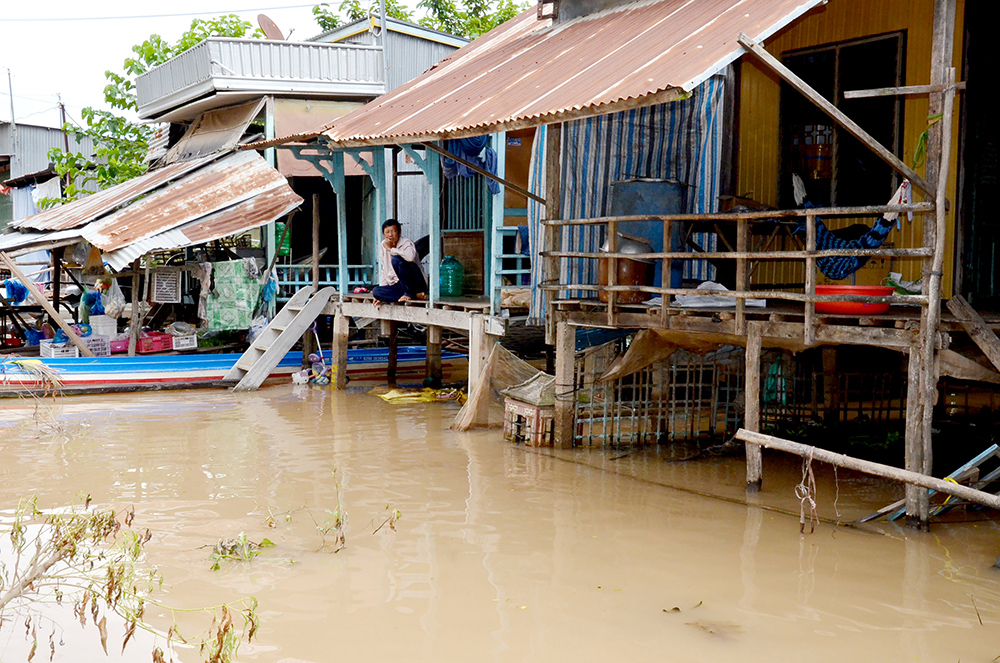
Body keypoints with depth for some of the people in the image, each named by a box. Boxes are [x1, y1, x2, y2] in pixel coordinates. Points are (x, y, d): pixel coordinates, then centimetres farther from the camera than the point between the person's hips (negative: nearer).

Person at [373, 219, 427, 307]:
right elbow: (384, 270, 15)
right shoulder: (383, 245, 7)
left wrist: (391, 249, -25)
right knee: (376, 291, -17)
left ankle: (409, 293, -15)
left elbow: (411, 256, -39)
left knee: (396, 259, -27)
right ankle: (415, 294, -15)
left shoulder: (407, 243, -13)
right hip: (399, 285, 7)